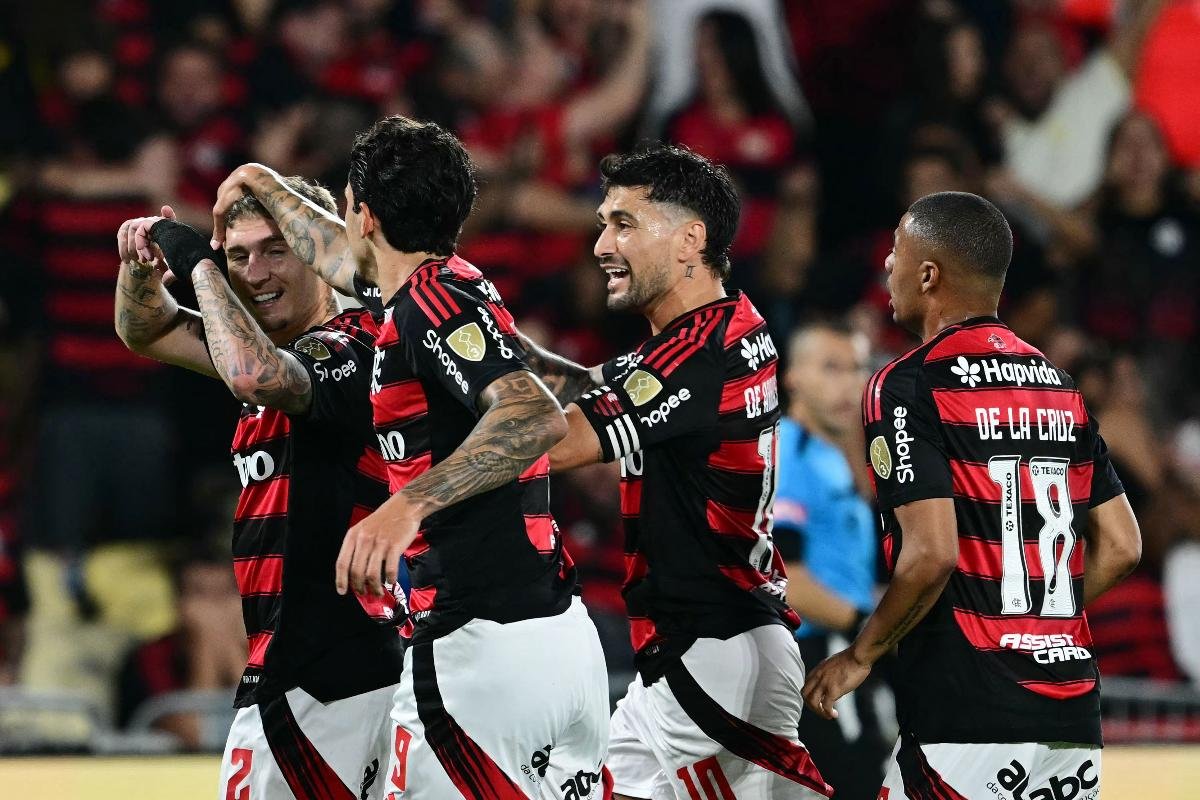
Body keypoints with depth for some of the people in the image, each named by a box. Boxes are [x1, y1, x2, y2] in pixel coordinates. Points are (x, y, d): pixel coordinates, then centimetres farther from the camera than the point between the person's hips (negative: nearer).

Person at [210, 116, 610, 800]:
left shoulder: (435, 297, -10)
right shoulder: (449, 286, 16)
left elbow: (538, 415, -26)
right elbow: (339, 257, 39)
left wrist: (408, 504, -34)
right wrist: (264, 185, 56)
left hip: (482, 647, -9)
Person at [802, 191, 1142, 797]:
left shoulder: (908, 386, -8)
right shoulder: (1060, 386, 14)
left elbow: (933, 553, -17)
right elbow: (1121, 548, 13)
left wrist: (861, 655, -4)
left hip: (969, 718, -7)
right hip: (1074, 715, 7)